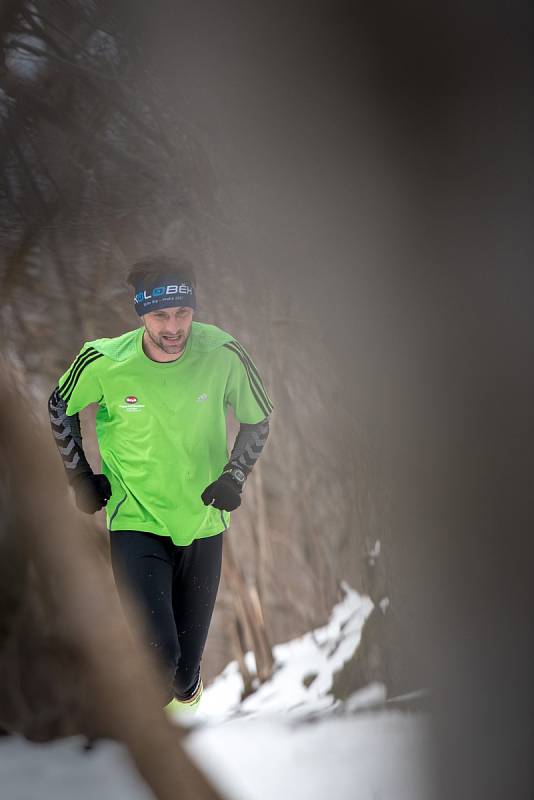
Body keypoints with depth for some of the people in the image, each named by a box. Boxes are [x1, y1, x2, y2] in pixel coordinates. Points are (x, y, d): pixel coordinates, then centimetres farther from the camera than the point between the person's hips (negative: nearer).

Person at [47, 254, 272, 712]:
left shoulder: (223, 355, -14)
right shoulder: (105, 361, -16)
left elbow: (257, 419, 5)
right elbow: (61, 407, 7)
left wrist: (235, 476, -8)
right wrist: (79, 475, 5)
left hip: (203, 520, 2)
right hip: (136, 522, -2)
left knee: (190, 641, 13)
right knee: (157, 649, -16)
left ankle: (186, 687, 47)